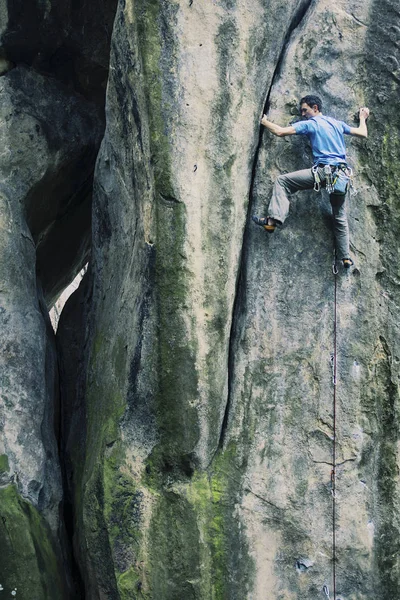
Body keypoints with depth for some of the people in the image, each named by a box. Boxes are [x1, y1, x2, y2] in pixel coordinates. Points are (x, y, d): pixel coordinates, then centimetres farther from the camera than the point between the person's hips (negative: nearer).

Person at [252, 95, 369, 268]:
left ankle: (273, 220, -15)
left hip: (323, 171, -6)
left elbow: (280, 131, -2)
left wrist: (264, 121, 15)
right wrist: (363, 118, 47)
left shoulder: (309, 124, 4)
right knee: (340, 217, 18)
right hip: (342, 175, 6)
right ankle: (346, 257, 16)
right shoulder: (338, 124, 20)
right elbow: (363, 133, 28)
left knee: (282, 181, 1)